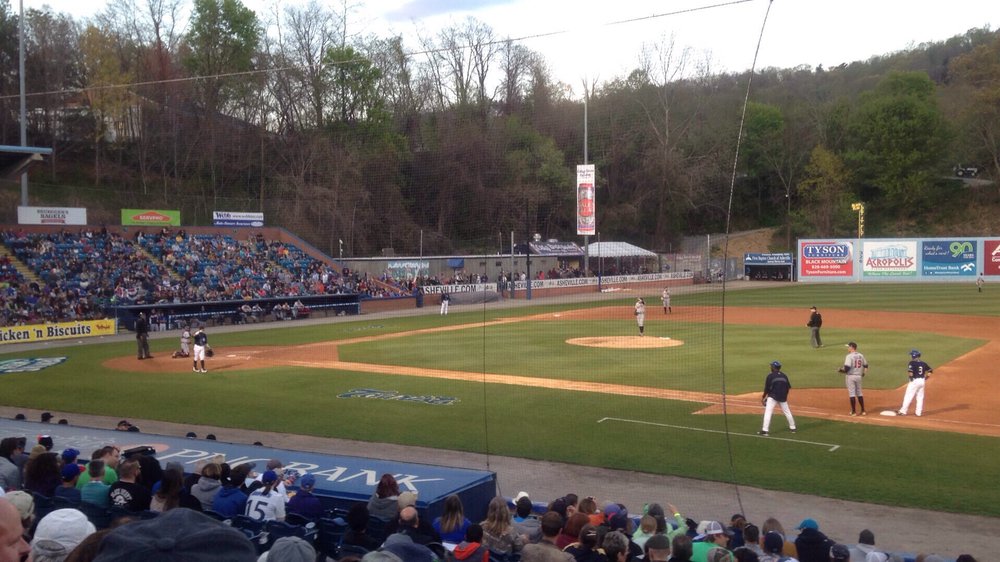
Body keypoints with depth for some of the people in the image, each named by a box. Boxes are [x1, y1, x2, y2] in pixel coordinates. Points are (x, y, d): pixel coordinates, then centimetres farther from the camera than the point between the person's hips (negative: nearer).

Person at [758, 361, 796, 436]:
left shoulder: (770, 376, -7)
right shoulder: (784, 376, 8)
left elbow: (767, 388, -10)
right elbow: (788, 387, 11)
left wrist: (763, 397, 0)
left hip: (772, 397, -5)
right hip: (782, 398, 5)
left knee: (768, 412, -9)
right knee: (787, 412, 19)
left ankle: (764, 430, -20)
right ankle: (792, 428, 29)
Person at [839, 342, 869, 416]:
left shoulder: (849, 356, -15)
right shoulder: (861, 356, 7)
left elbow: (847, 368, -22)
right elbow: (866, 365, 15)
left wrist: (841, 370, -4)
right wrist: (863, 373, 25)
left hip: (850, 376, -6)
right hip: (858, 376, 6)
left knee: (852, 393, -1)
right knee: (859, 393, 15)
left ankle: (854, 411, 1)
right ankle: (863, 411, 16)